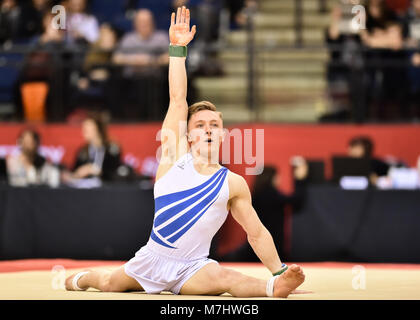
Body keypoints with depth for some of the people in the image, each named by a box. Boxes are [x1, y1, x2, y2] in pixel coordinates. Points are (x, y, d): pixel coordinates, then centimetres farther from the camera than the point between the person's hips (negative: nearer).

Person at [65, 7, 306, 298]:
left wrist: (281, 272, -4)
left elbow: (257, 233, 4)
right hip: (154, 259, 3)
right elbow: (178, 100, -7)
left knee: (224, 278, -35)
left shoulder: (234, 184, 0)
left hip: (193, 269, -2)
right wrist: (178, 48, -11)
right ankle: (81, 278, 52)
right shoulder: (176, 156, -1)